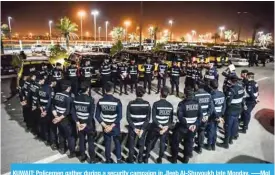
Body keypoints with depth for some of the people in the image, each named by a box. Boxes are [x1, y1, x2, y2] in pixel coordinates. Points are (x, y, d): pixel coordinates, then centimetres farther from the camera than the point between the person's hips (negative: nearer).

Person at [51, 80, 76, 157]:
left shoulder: (57, 94, 0)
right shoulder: (68, 97, -21)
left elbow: (53, 106, 5)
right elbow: (68, 111, -26)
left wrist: (56, 116, 0)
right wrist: (60, 118, -19)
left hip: (58, 118, 7)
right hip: (65, 120, -7)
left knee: (61, 134, 24)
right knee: (70, 136, 6)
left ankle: (62, 149, 38)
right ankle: (72, 152, 14)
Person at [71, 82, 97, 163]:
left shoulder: (76, 98, -3)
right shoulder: (90, 99, -18)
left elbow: (73, 111, -2)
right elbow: (92, 114, -21)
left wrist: (77, 122, -4)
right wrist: (86, 124, -14)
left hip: (80, 123, 4)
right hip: (89, 124, -4)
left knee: (81, 140, 19)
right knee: (91, 141, 10)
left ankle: (82, 156, 33)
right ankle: (92, 159, 21)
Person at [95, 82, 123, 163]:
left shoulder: (100, 101, -12)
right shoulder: (117, 101, -19)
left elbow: (97, 116, -9)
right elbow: (119, 116, -20)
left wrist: (105, 125, -8)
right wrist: (112, 126, -15)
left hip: (105, 125, 2)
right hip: (115, 126, -2)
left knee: (107, 143, 17)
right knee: (117, 142, 17)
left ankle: (108, 160, 30)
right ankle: (119, 159, 25)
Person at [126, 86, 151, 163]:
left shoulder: (131, 104, -15)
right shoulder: (147, 104, -12)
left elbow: (128, 118, -15)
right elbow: (148, 118, -12)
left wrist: (134, 128, -11)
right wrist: (142, 129, -11)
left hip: (132, 127, -1)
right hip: (143, 127, 1)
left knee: (131, 143, 18)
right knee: (141, 143, 21)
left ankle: (131, 159, 34)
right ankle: (140, 159, 36)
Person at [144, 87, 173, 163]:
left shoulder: (156, 104, -16)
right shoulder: (170, 105, -4)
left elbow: (153, 117, -20)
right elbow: (171, 119, -5)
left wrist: (160, 126, -18)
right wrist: (167, 127, -12)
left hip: (155, 127, -3)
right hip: (165, 128, 3)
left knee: (150, 142, 17)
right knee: (162, 143, 19)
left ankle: (146, 157, 27)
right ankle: (160, 159, 30)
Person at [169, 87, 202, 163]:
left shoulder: (182, 104, -18)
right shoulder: (197, 103, -3)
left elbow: (180, 117, -24)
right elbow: (200, 115, -2)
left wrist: (187, 125, -19)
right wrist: (196, 125, -6)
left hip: (182, 127, -4)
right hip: (193, 127, 5)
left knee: (175, 141, 14)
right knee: (189, 142, 21)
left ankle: (174, 158, 24)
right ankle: (186, 158, 33)